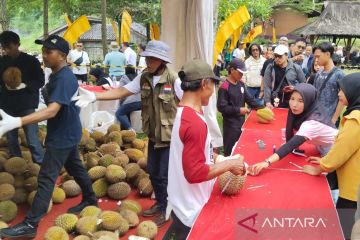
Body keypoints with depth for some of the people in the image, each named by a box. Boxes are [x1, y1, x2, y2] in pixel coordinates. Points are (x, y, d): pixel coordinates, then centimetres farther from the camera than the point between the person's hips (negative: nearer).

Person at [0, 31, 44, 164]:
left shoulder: (30, 60, -6)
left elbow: (40, 81, -5)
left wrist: (24, 85, -20)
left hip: (26, 105, -4)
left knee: (32, 140, -5)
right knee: (11, 139, 12)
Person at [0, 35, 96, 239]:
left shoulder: (63, 79, -25)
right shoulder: (61, 75, 6)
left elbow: (52, 110, -37)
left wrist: (16, 122, -45)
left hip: (63, 135, -10)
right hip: (67, 132, 10)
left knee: (46, 178, -6)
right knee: (75, 167, 22)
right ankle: (90, 199, 39)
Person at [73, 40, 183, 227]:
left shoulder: (173, 80, -18)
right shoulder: (143, 78, -1)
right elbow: (121, 92, -4)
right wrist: (94, 96, -14)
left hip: (170, 136, -6)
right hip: (153, 135, 6)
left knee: (164, 175, 3)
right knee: (153, 172, 18)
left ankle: (167, 210, 23)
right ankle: (159, 203, 39)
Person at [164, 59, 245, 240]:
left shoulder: (183, 112, 3)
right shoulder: (195, 123, -28)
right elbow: (195, 173, -28)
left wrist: (217, 158, 4)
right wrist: (229, 165, -18)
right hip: (191, 209, -9)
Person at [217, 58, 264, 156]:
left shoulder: (241, 84, 6)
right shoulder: (224, 87, -19)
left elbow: (249, 98, 8)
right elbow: (221, 107, -21)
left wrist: (261, 107, -6)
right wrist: (238, 110, -21)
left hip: (241, 121, 8)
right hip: (231, 124, -8)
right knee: (230, 150, 2)